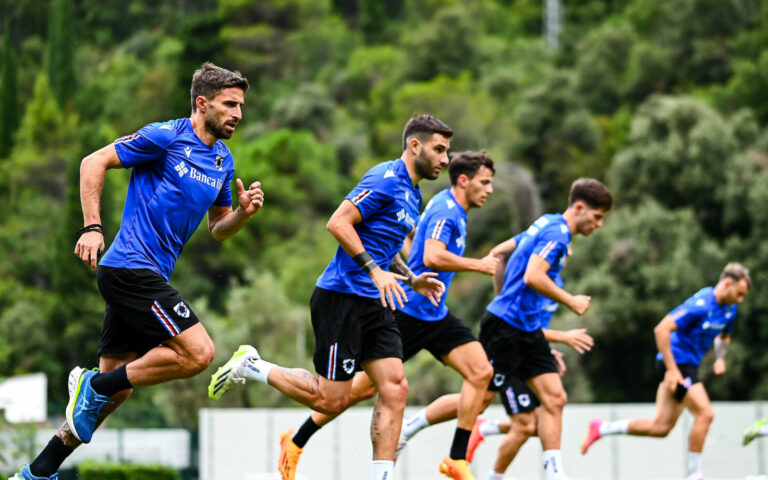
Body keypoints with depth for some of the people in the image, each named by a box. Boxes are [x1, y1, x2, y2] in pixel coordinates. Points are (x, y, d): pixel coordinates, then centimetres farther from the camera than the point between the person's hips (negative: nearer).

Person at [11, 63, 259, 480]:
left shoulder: (223, 161, 16)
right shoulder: (166, 137, -8)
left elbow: (217, 229, 24)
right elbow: (94, 163, -6)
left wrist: (242, 213, 2)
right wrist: (91, 227, -15)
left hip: (149, 277, 9)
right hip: (129, 268, -9)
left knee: (115, 387, 9)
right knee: (198, 352, -18)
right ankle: (94, 386, -6)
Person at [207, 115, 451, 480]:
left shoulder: (412, 195, 18)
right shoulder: (386, 180, -13)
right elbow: (338, 223, -20)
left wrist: (411, 280, 17)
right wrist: (375, 271, -24)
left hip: (373, 303, 9)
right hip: (341, 296, -9)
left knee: (395, 387, -4)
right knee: (332, 400, -6)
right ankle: (250, 366, 10)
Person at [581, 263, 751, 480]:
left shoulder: (729, 308, 7)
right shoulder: (700, 305, -22)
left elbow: (723, 335, 29)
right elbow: (661, 329, -25)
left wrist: (720, 358, 8)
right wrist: (672, 370, -25)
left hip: (687, 365, 9)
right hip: (676, 364, -9)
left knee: (661, 426, 6)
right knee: (705, 413, -14)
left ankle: (601, 428, 15)